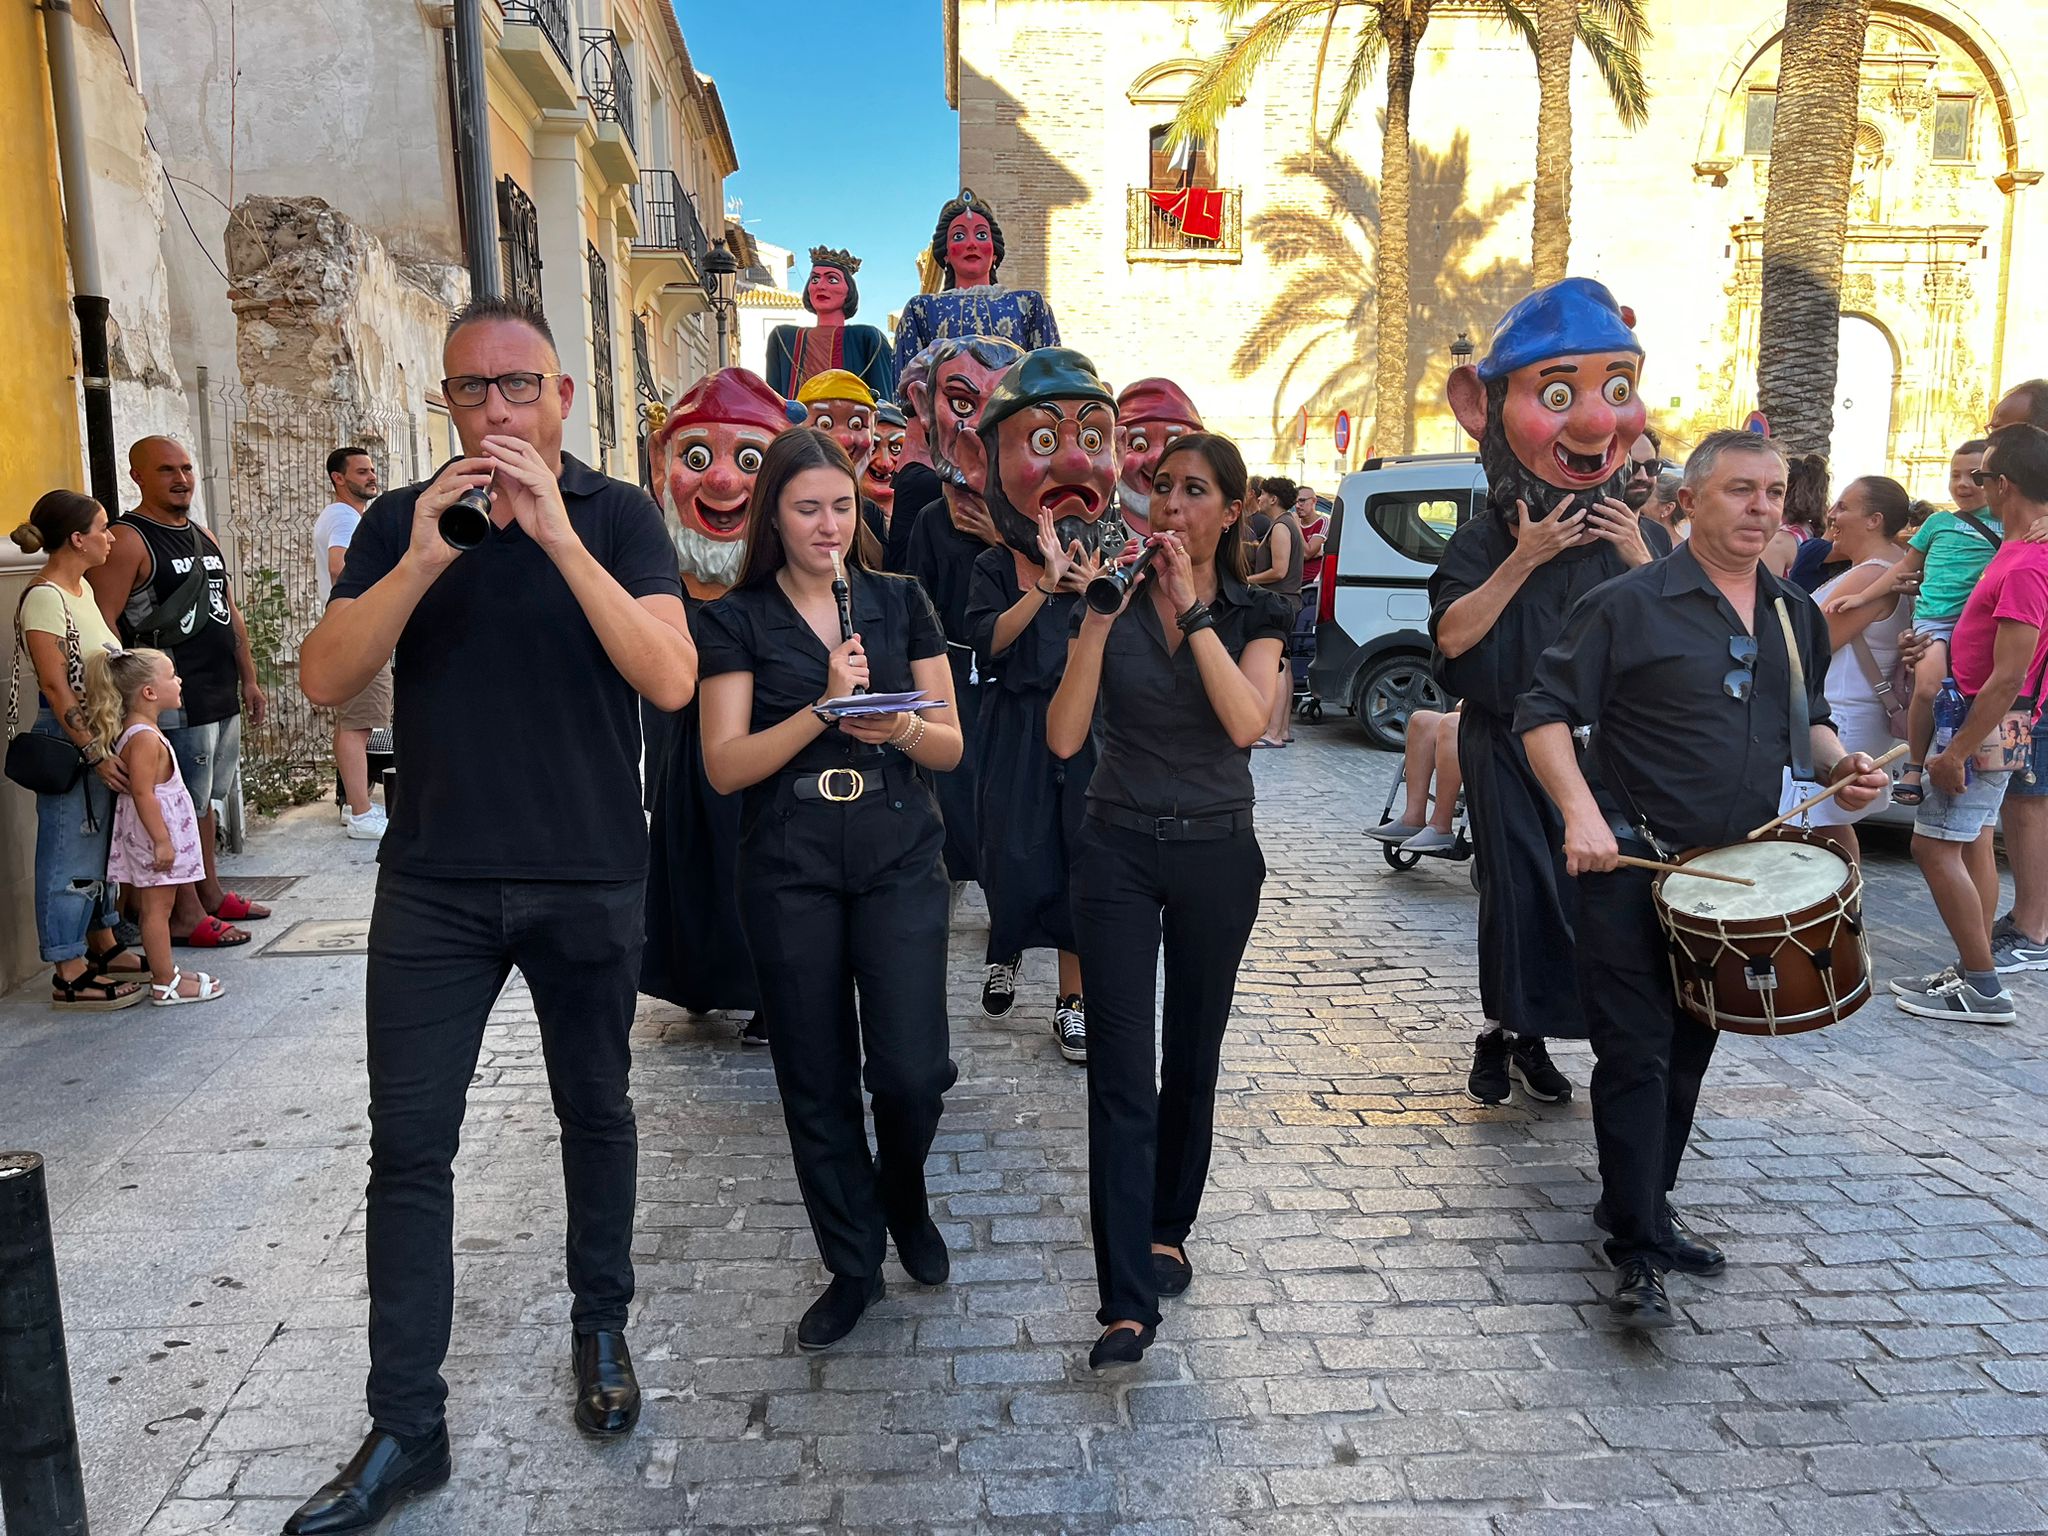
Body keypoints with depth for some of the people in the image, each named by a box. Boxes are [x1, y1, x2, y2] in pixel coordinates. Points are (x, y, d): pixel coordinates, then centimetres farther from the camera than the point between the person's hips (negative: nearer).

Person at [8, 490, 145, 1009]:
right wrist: (95, 753, -22)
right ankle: (69, 975, 5)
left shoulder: (82, 587, 11)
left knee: (101, 848, 18)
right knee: (70, 855, -2)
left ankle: (103, 947, 32)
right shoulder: (44, 598, -16)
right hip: (69, 742, -9)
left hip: (102, 737, 9)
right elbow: (55, 687, -20)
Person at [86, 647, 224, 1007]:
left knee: (152, 907, 14)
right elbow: (142, 793, -24)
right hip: (153, 833, -10)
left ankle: (165, 972, 23)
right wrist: (161, 840, -23)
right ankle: (165, 984, 1)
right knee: (156, 907, -4)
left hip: (152, 835, 10)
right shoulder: (144, 737, -20)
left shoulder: (137, 731, 11)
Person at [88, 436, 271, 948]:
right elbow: (102, 624, -17)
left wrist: (249, 678, 19)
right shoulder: (127, 540, -10)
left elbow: (230, 612, 22)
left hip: (221, 697, 8)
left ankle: (211, 893, 27)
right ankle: (184, 916, 3)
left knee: (205, 800, 17)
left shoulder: (203, 536, 16)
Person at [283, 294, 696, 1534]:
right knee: (408, 1145, 2)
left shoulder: (619, 515, -4)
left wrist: (559, 537, -25)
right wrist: (422, 560, -22)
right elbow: (326, 679, -8)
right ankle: (406, 1429, 15)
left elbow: (672, 677, -18)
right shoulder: (402, 522, 3)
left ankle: (602, 1329, 36)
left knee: (595, 1113, 15)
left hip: (591, 883, -1)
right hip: (436, 884, 2)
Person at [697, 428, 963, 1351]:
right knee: (816, 1083, 8)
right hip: (789, 875, 0)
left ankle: (903, 1195, 29)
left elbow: (951, 745, 5)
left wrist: (899, 726, -16)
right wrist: (824, 708, -18)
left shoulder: (902, 603, 7)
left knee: (912, 1071, -7)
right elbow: (724, 765, -7)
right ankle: (854, 1267, 28)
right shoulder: (737, 622, 2)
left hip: (899, 860, 1)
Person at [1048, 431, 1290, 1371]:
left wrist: (1193, 609, -20)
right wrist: (1099, 621, -19)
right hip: (1119, 851, -1)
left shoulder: (1254, 615, 0)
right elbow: (1064, 738, -11)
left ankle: (1167, 1230, 35)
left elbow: (1246, 722, -19)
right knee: (1121, 1072, -6)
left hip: (1217, 854, 1)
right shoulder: (1110, 604, -1)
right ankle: (1127, 1302, -4)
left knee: (1192, 1058, 13)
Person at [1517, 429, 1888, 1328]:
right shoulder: (1628, 604, -10)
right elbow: (1544, 713, -12)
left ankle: (1642, 1207, 32)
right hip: (1633, 866, -6)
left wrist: (1836, 763, 2)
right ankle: (1638, 1252, 3)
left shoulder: (1796, 616, 11)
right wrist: (1580, 812, -25)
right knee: (1636, 1054, -5)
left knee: (1690, 1052, 15)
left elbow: (1807, 719, 24)